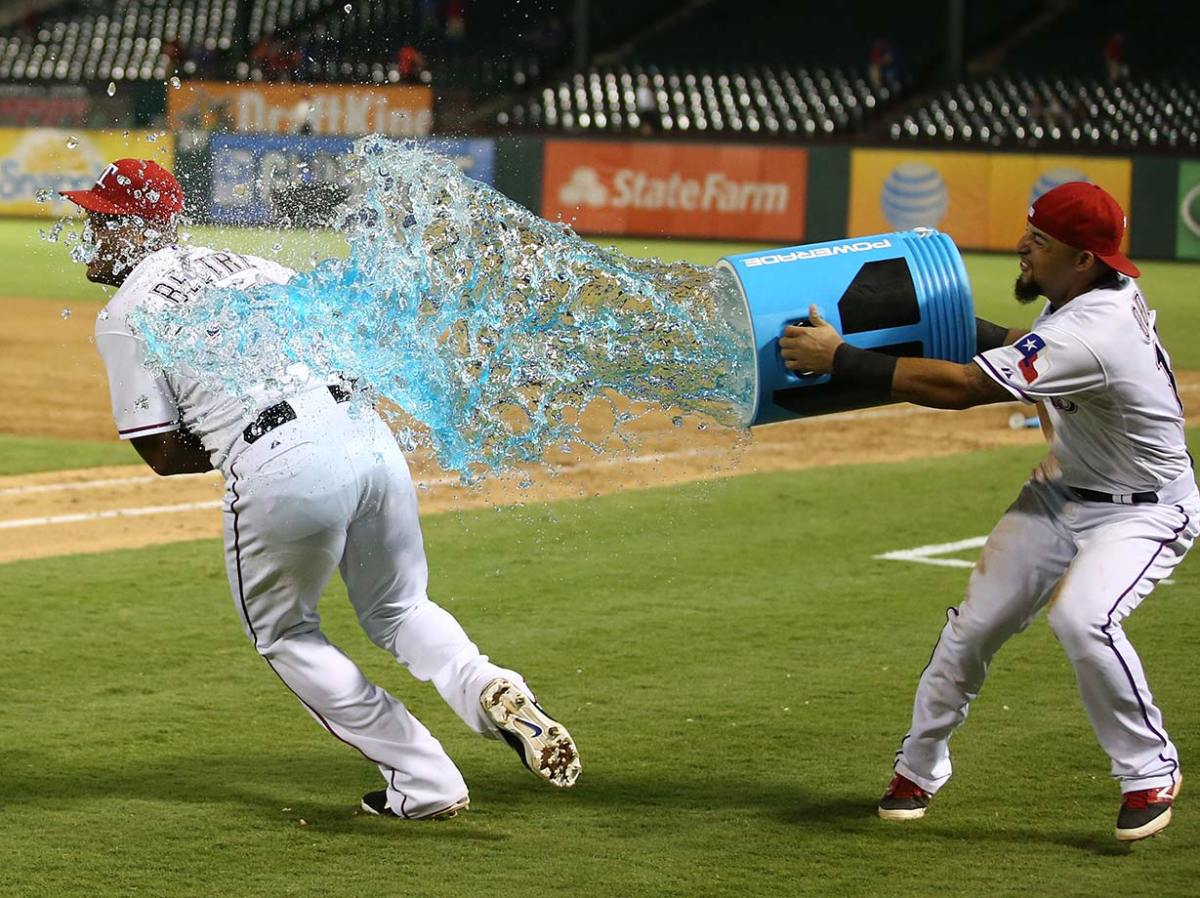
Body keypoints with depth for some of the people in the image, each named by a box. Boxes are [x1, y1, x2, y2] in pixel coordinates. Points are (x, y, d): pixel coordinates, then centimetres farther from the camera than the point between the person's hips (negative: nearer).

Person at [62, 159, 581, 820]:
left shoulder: (125, 316, 6)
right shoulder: (246, 265, 25)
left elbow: (161, 453, 3)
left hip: (279, 469, -6)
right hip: (368, 434, 6)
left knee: (285, 636, 19)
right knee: (398, 611, 26)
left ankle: (423, 783, 14)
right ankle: (489, 690, -5)